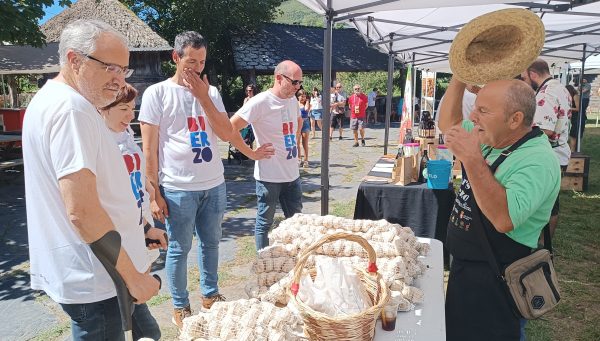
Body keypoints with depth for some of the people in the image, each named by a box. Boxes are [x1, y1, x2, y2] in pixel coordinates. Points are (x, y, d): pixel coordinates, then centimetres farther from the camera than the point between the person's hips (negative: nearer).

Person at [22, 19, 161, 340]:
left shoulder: (53, 100, 14)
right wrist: (133, 275, -18)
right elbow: (81, 210, -26)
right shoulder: (70, 108, -20)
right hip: (95, 279, -10)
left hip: (94, 272, 10)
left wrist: (137, 229, 22)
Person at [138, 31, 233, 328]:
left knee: (211, 242, 16)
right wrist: (154, 194, -8)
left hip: (214, 185, 5)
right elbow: (149, 149, -6)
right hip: (178, 189, -4)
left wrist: (203, 97, -8)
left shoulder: (211, 92, 9)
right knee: (179, 249, 8)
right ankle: (180, 308, 25)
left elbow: (226, 133, -1)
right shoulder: (156, 93, -5)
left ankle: (210, 295, 34)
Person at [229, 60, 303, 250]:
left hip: (292, 174, 7)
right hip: (269, 176, -7)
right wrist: (252, 154, -17)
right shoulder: (261, 102, -17)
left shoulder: (293, 101, 7)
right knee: (265, 223, 10)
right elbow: (230, 128, -21)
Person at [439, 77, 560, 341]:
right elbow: (448, 124, 11)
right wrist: (460, 77, 2)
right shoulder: (493, 139, 0)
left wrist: (472, 161, -41)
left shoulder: (537, 161, -26)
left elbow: (504, 219, -38)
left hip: (494, 281, -8)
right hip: (465, 266, 8)